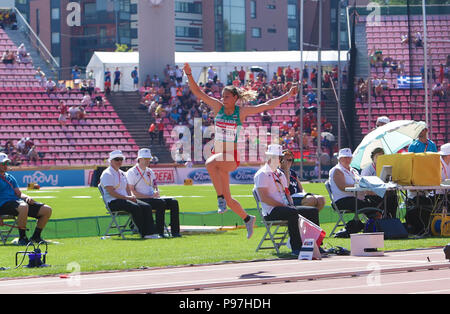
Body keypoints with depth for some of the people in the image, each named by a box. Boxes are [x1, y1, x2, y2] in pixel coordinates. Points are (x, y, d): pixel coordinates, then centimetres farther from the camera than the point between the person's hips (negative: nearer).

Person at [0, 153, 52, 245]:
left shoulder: (10, 178, 27)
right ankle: (22, 238, -30)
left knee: (47, 210, -3)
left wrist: (27, 197, 2)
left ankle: (36, 236, 8)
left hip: (18, 201, 8)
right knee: (23, 206, -42)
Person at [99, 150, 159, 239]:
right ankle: (143, 233, -27)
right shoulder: (107, 174, -5)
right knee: (135, 207, -31)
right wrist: (127, 197, -17)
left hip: (125, 199, 8)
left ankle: (149, 232, -22)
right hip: (113, 202, -8)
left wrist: (132, 197, 0)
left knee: (146, 207, -13)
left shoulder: (122, 173, 23)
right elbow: (111, 192, -14)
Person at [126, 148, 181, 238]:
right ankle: (159, 232, -34)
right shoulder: (131, 172, -1)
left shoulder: (150, 172, 21)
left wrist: (156, 192, -4)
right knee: (161, 202, -32)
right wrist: (150, 197, -17)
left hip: (152, 199, 7)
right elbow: (132, 191, -10)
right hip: (140, 200, -7)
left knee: (173, 202, -15)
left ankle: (175, 231, -20)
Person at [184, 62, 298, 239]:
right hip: (218, 154, 5)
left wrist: (288, 95, -8)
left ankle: (221, 198, -30)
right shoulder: (218, 107, 7)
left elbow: (267, 106, -2)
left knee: (210, 163, -37)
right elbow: (197, 92, 4)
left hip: (232, 157, -5)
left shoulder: (241, 112, -2)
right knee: (227, 198, 7)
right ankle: (247, 219, 28)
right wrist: (189, 75, -8)